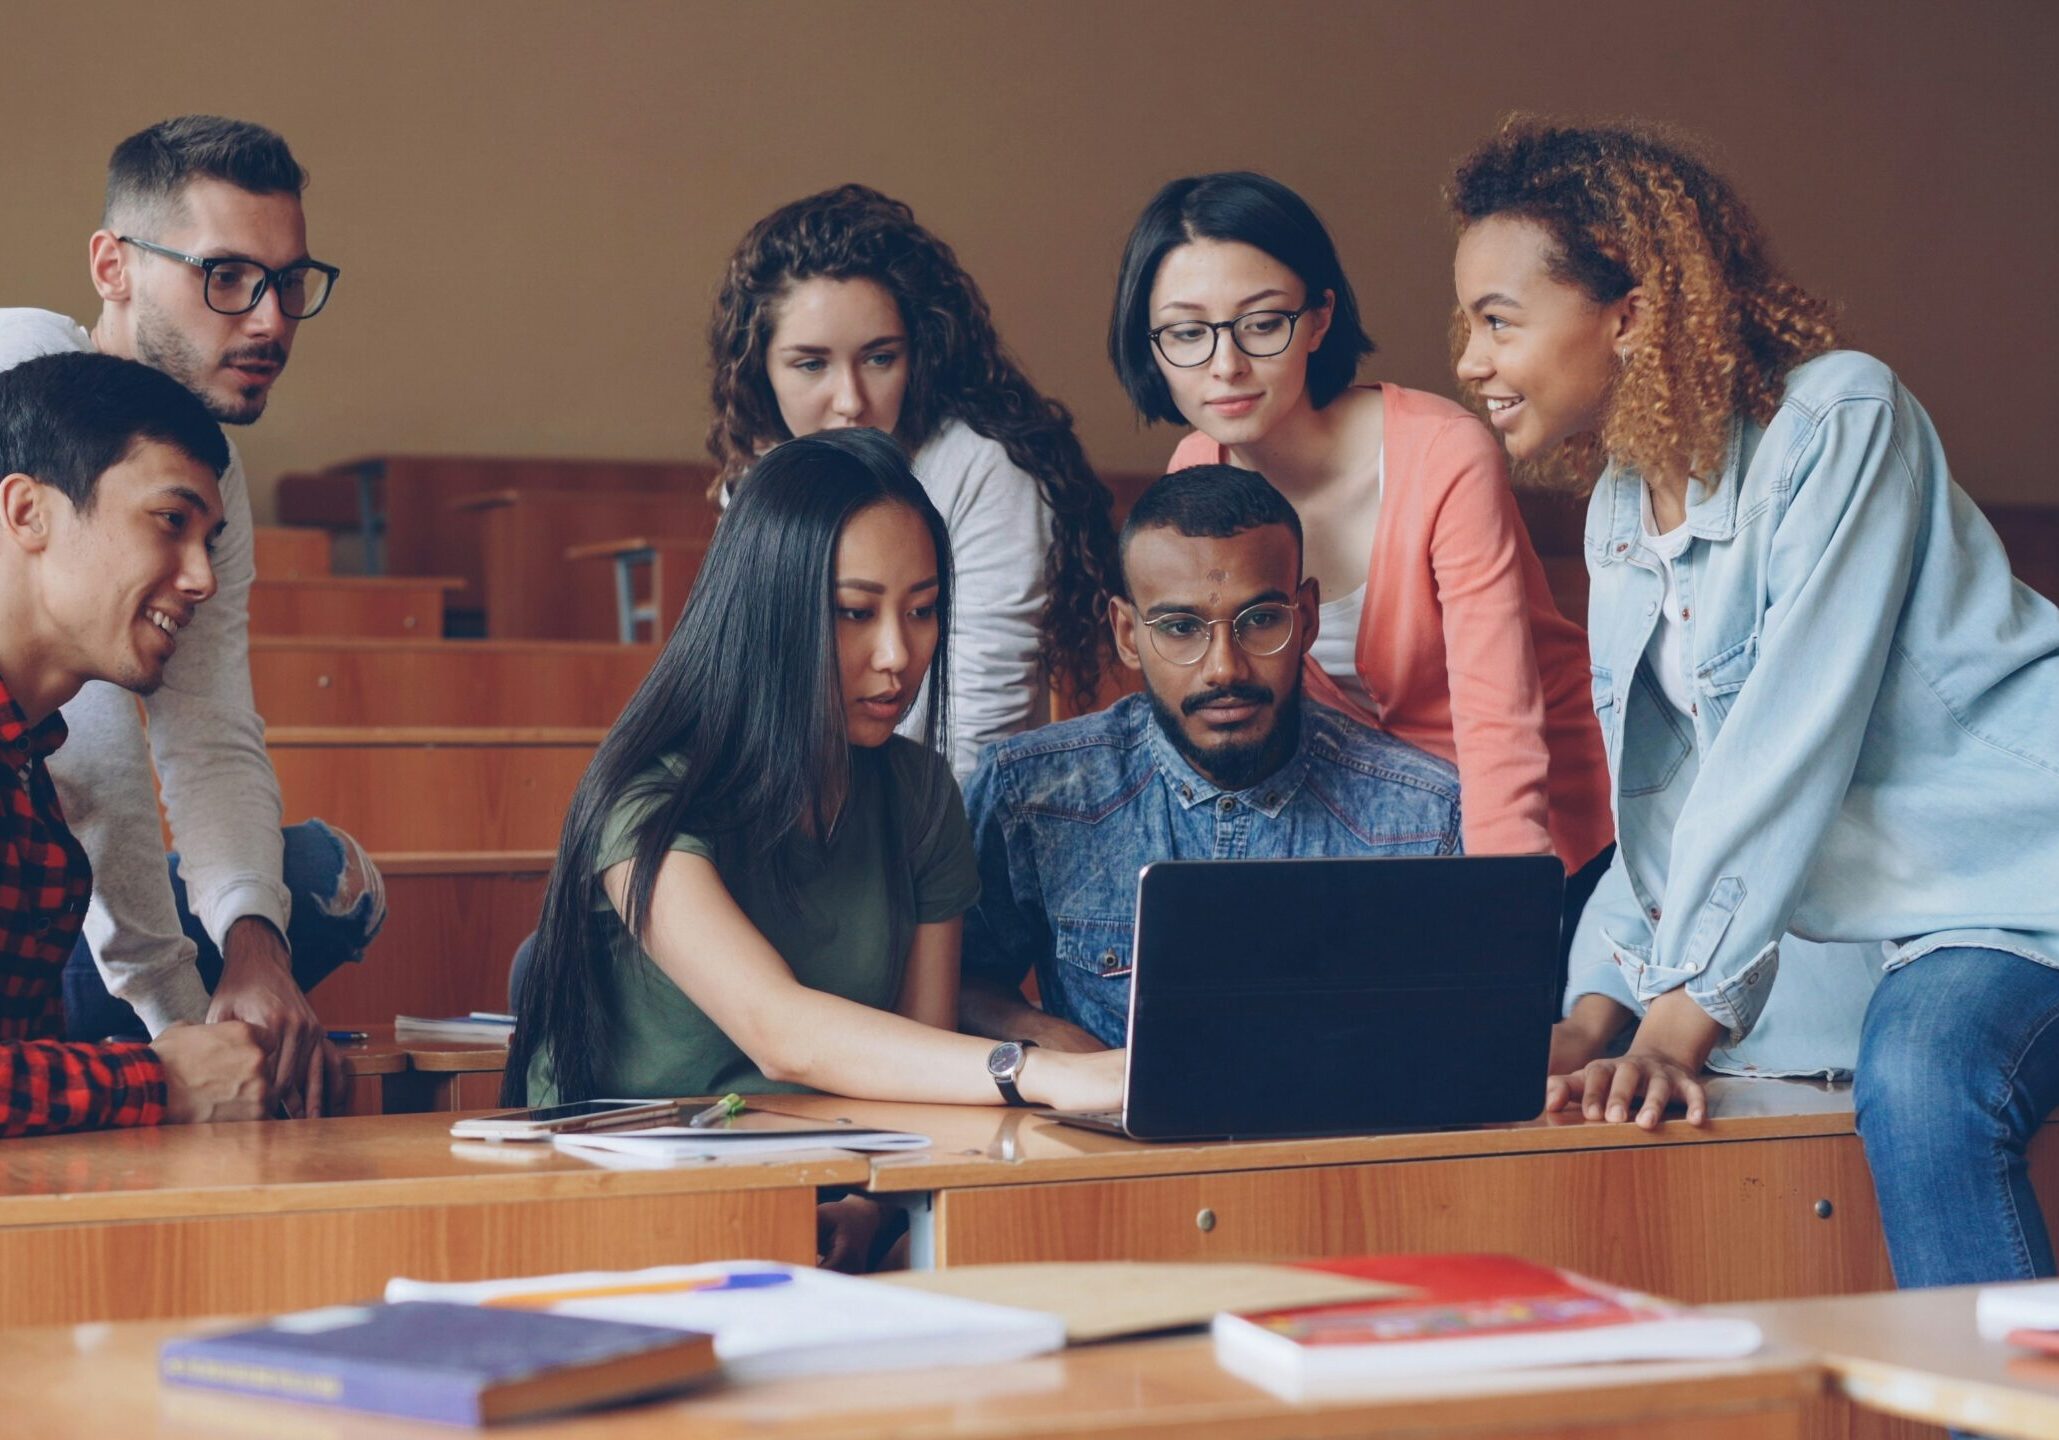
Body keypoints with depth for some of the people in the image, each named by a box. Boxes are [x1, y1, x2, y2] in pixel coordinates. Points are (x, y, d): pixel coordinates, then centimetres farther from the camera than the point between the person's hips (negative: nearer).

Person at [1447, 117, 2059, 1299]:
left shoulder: (1837, 421, -14)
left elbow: (1794, 732, -21)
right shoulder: (1621, 512, 10)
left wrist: (1684, 1011, -23)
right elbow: (1665, 800, 12)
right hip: (1905, 903, 9)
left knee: (1920, 1079, -32)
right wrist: (1609, 1010, -1)